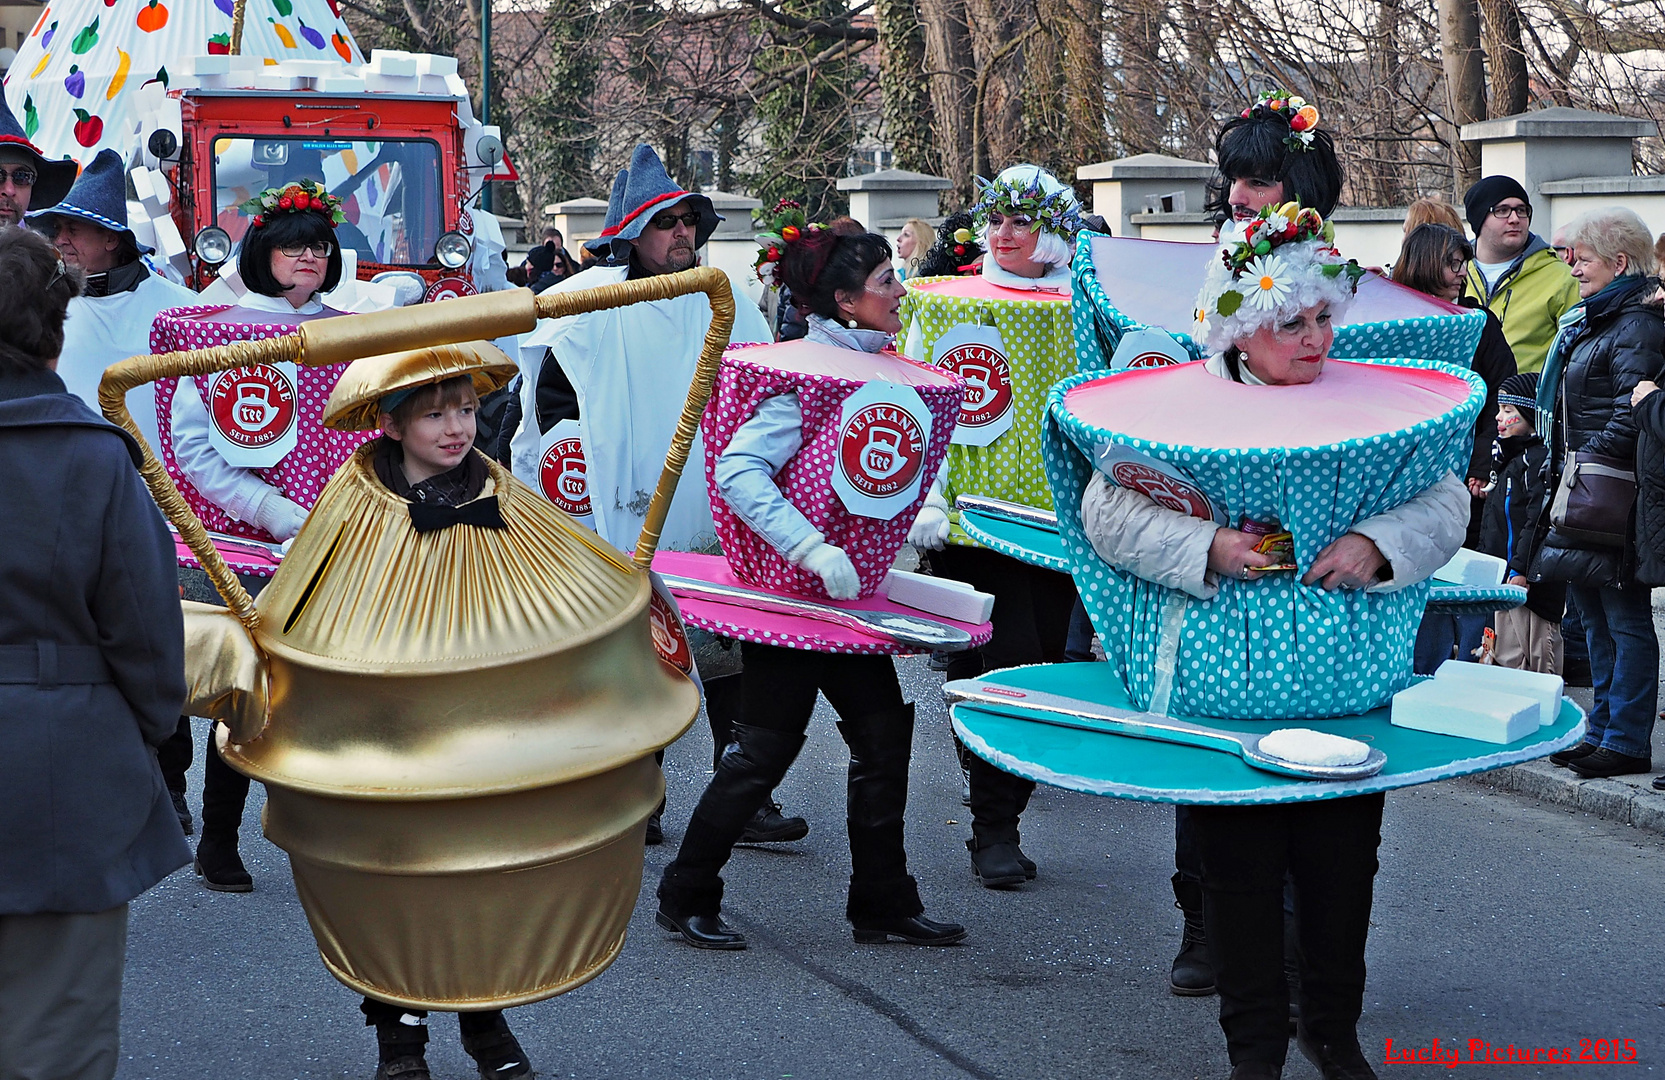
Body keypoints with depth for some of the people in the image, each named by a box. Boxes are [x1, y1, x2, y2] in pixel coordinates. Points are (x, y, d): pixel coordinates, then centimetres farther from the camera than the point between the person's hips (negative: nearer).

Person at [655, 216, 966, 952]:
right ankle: (685, 898, 14)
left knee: (885, 737, 8)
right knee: (767, 747, -2)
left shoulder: (876, 367, 9)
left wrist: (923, 520, 8)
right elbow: (738, 471, -26)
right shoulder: (806, 373, -18)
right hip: (788, 592, -8)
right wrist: (814, 551, -30)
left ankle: (884, 905, 19)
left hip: (850, 591, 9)